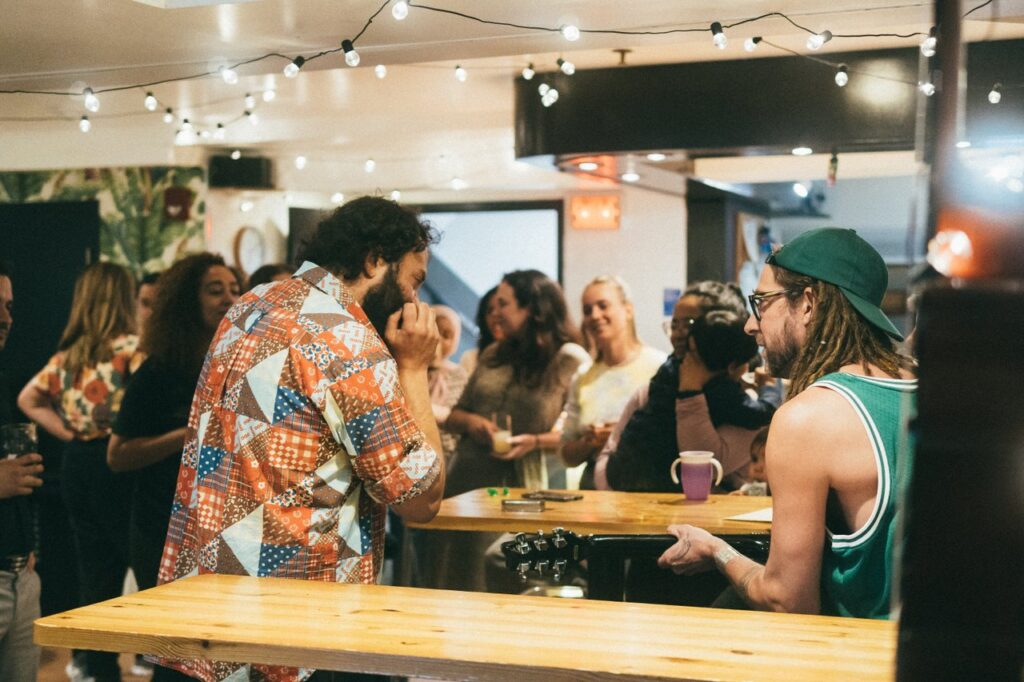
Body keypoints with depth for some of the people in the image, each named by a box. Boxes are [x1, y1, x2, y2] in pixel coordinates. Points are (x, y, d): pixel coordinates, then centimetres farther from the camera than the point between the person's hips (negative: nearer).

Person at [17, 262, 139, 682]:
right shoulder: (131, 348, -10)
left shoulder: (67, 355, 11)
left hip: (76, 463, 7)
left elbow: (27, 400, 20)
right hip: (117, 465, -7)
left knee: (95, 575, 12)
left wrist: (70, 433, 12)